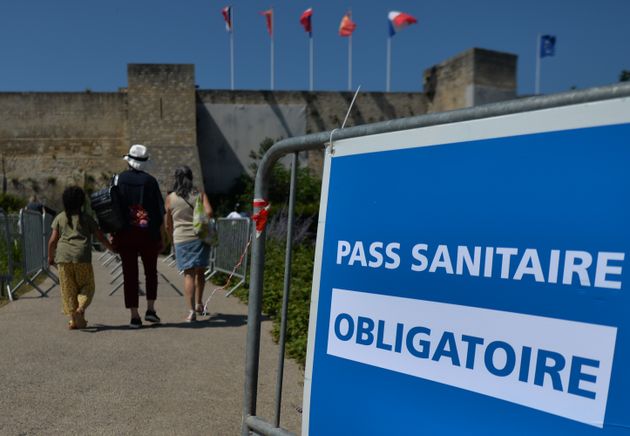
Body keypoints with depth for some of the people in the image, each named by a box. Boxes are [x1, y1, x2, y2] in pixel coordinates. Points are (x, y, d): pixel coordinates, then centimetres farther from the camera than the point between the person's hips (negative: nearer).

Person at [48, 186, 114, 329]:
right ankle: (81, 308, -14)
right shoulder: (86, 218, 9)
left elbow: (52, 240, 7)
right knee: (86, 286, 11)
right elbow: (100, 237, 9)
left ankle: (74, 319, 8)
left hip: (63, 257, 2)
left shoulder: (59, 218, 12)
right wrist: (112, 248, 22)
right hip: (82, 256, -2)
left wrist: (50, 257, 20)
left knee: (68, 289, 7)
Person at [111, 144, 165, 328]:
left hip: (125, 234, 1)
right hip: (148, 234, 0)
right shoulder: (150, 180, -2)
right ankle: (150, 309, 11)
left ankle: (134, 316, 7)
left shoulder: (119, 179, 0)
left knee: (130, 275, 5)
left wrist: (113, 234, 6)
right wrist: (160, 236, 6)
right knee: (151, 272, 16)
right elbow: (160, 210, -2)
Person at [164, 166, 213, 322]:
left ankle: (191, 311, -7)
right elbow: (209, 212, -14)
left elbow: (168, 225, 9)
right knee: (200, 272, 17)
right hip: (201, 237, 1)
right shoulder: (200, 194, 4)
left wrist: (173, 240, 23)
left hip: (181, 239, -1)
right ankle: (198, 304, 24)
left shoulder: (170, 198, 4)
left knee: (189, 274, 0)